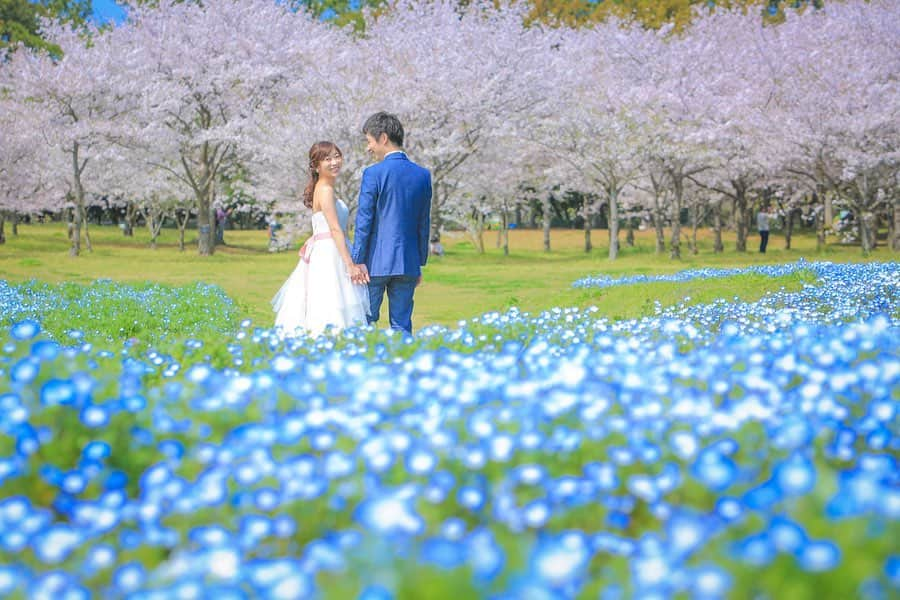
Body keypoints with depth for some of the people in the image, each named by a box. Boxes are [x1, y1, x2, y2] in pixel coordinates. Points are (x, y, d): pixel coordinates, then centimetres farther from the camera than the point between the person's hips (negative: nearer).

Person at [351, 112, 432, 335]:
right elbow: (424, 224, 11)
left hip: (376, 263, -5)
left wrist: (358, 260, -6)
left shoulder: (374, 173, -9)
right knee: (402, 327, 8)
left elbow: (364, 220, -9)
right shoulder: (423, 175, 7)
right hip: (408, 263, 5)